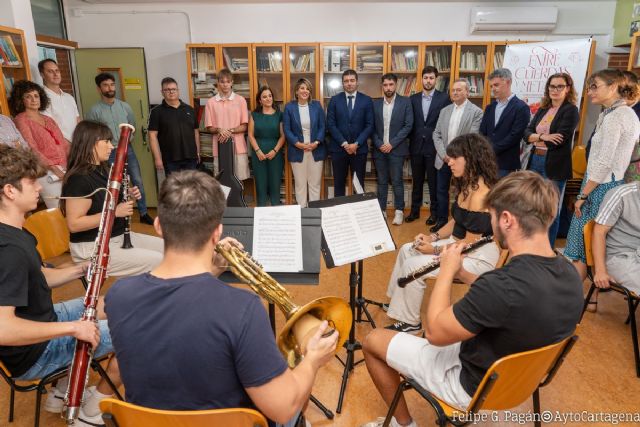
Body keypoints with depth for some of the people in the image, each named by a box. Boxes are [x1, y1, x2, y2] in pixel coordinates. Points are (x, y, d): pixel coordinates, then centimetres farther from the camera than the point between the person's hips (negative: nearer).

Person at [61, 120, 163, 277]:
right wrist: (114, 211, -25)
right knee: (157, 261, -19)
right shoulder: (79, 179, -20)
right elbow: (74, 224, -23)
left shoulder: (103, 170, 8)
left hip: (119, 236, 9)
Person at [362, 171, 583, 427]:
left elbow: (434, 332, -25)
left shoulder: (503, 284, -39)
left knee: (373, 341, 3)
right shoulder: (571, 276, -12)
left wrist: (447, 270, -14)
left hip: (475, 386, -8)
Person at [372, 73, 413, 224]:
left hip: (396, 149, -2)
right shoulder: (375, 104, 7)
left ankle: (399, 211, 11)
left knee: (397, 182, 1)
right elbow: (372, 127, 6)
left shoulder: (405, 102, -1)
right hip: (379, 149, 3)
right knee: (382, 182, 8)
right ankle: (381, 210, 17)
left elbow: (408, 125, -6)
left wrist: (392, 144, -12)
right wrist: (379, 144, -8)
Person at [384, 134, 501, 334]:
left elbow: (470, 243, -25)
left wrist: (435, 250, -16)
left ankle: (410, 323, 1)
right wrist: (433, 237, 0)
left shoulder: (479, 194, -27)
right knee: (406, 250, 10)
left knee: (413, 265, -19)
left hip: (479, 257, -10)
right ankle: (398, 302, 24)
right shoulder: (467, 185, 5)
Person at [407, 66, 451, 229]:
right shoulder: (413, 98, 7)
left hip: (434, 146, -3)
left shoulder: (444, 98, -2)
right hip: (416, 146, 3)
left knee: (434, 181, 5)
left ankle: (434, 212, 17)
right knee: (416, 181, 12)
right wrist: (412, 140, 1)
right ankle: (415, 210, 23)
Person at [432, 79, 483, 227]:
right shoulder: (445, 110, 10)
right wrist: (444, 154, -7)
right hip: (443, 159, 5)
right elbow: (436, 134, 6)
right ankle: (441, 221, 24)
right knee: (441, 191, 11)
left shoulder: (476, 112, -6)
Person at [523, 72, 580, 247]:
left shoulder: (571, 110, -6)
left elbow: (560, 139, -16)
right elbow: (527, 133, 3)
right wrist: (542, 136, -16)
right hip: (535, 161, 6)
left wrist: (535, 139, -4)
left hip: (555, 166, -6)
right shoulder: (542, 109, 12)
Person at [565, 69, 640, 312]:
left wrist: (583, 195, -15)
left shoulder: (613, 117, -15)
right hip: (618, 184, 9)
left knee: (584, 242, -2)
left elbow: (603, 163, -20)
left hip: (602, 187, -9)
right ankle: (592, 298, 22)